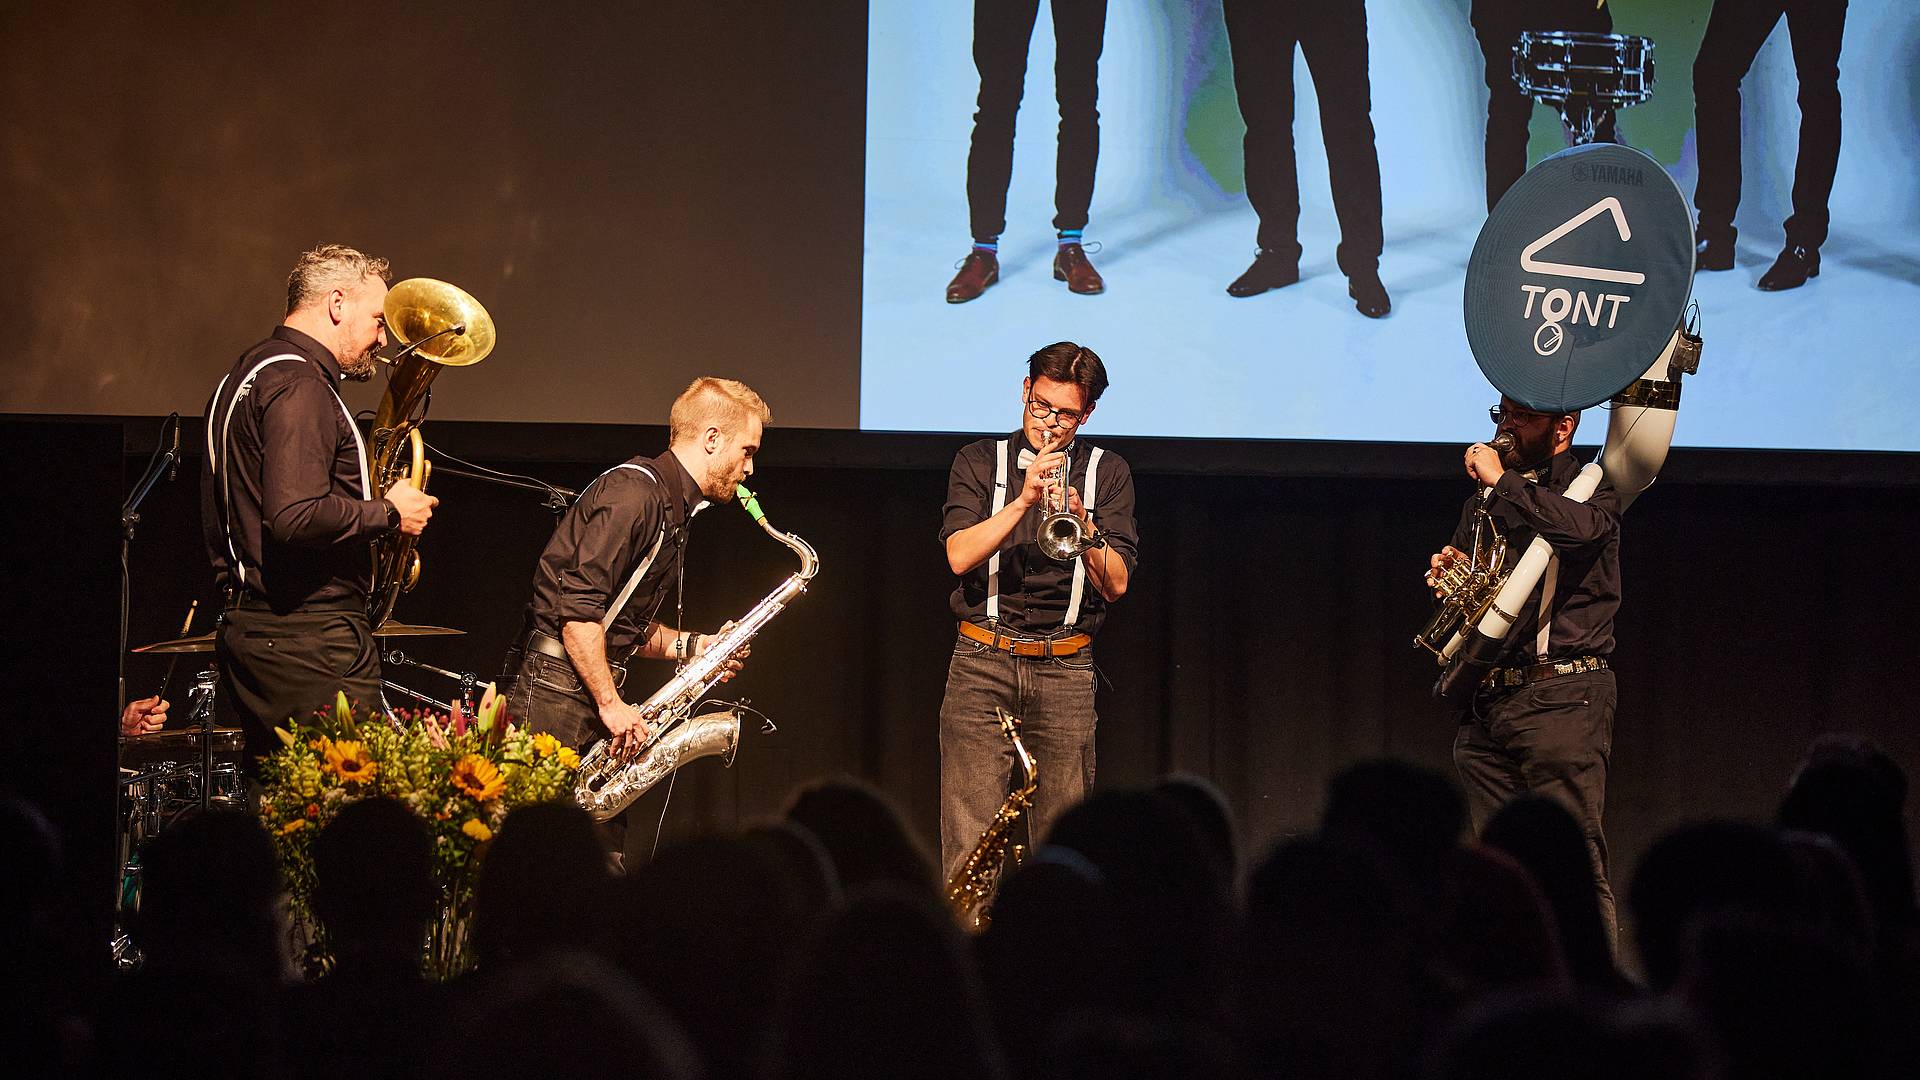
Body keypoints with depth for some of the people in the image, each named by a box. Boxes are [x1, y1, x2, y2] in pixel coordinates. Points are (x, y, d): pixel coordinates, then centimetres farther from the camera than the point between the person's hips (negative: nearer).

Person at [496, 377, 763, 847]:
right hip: (550, 697, -10)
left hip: (590, 698, 10)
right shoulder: (633, 495, -14)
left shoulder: (673, 510, 19)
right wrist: (610, 704, -19)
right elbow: (577, 608, -21)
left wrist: (694, 645, 8)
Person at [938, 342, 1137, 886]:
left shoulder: (1107, 472, 11)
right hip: (981, 663, -1)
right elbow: (960, 555, -6)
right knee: (969, 838, -9)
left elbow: (1116, 583, 3)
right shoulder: (979, 461, 9)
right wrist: (1024, 500, -16)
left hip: (1065, 670, 1)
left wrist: (1084, 524, -14)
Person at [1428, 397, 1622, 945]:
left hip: (1560, 698, -7)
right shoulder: (1483, 504, 22)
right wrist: (1445, 574, 7)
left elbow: (1579, 527, -24)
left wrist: (1501, 478, -14)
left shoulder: (1592, 488, 1)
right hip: (1486, 705, 7)